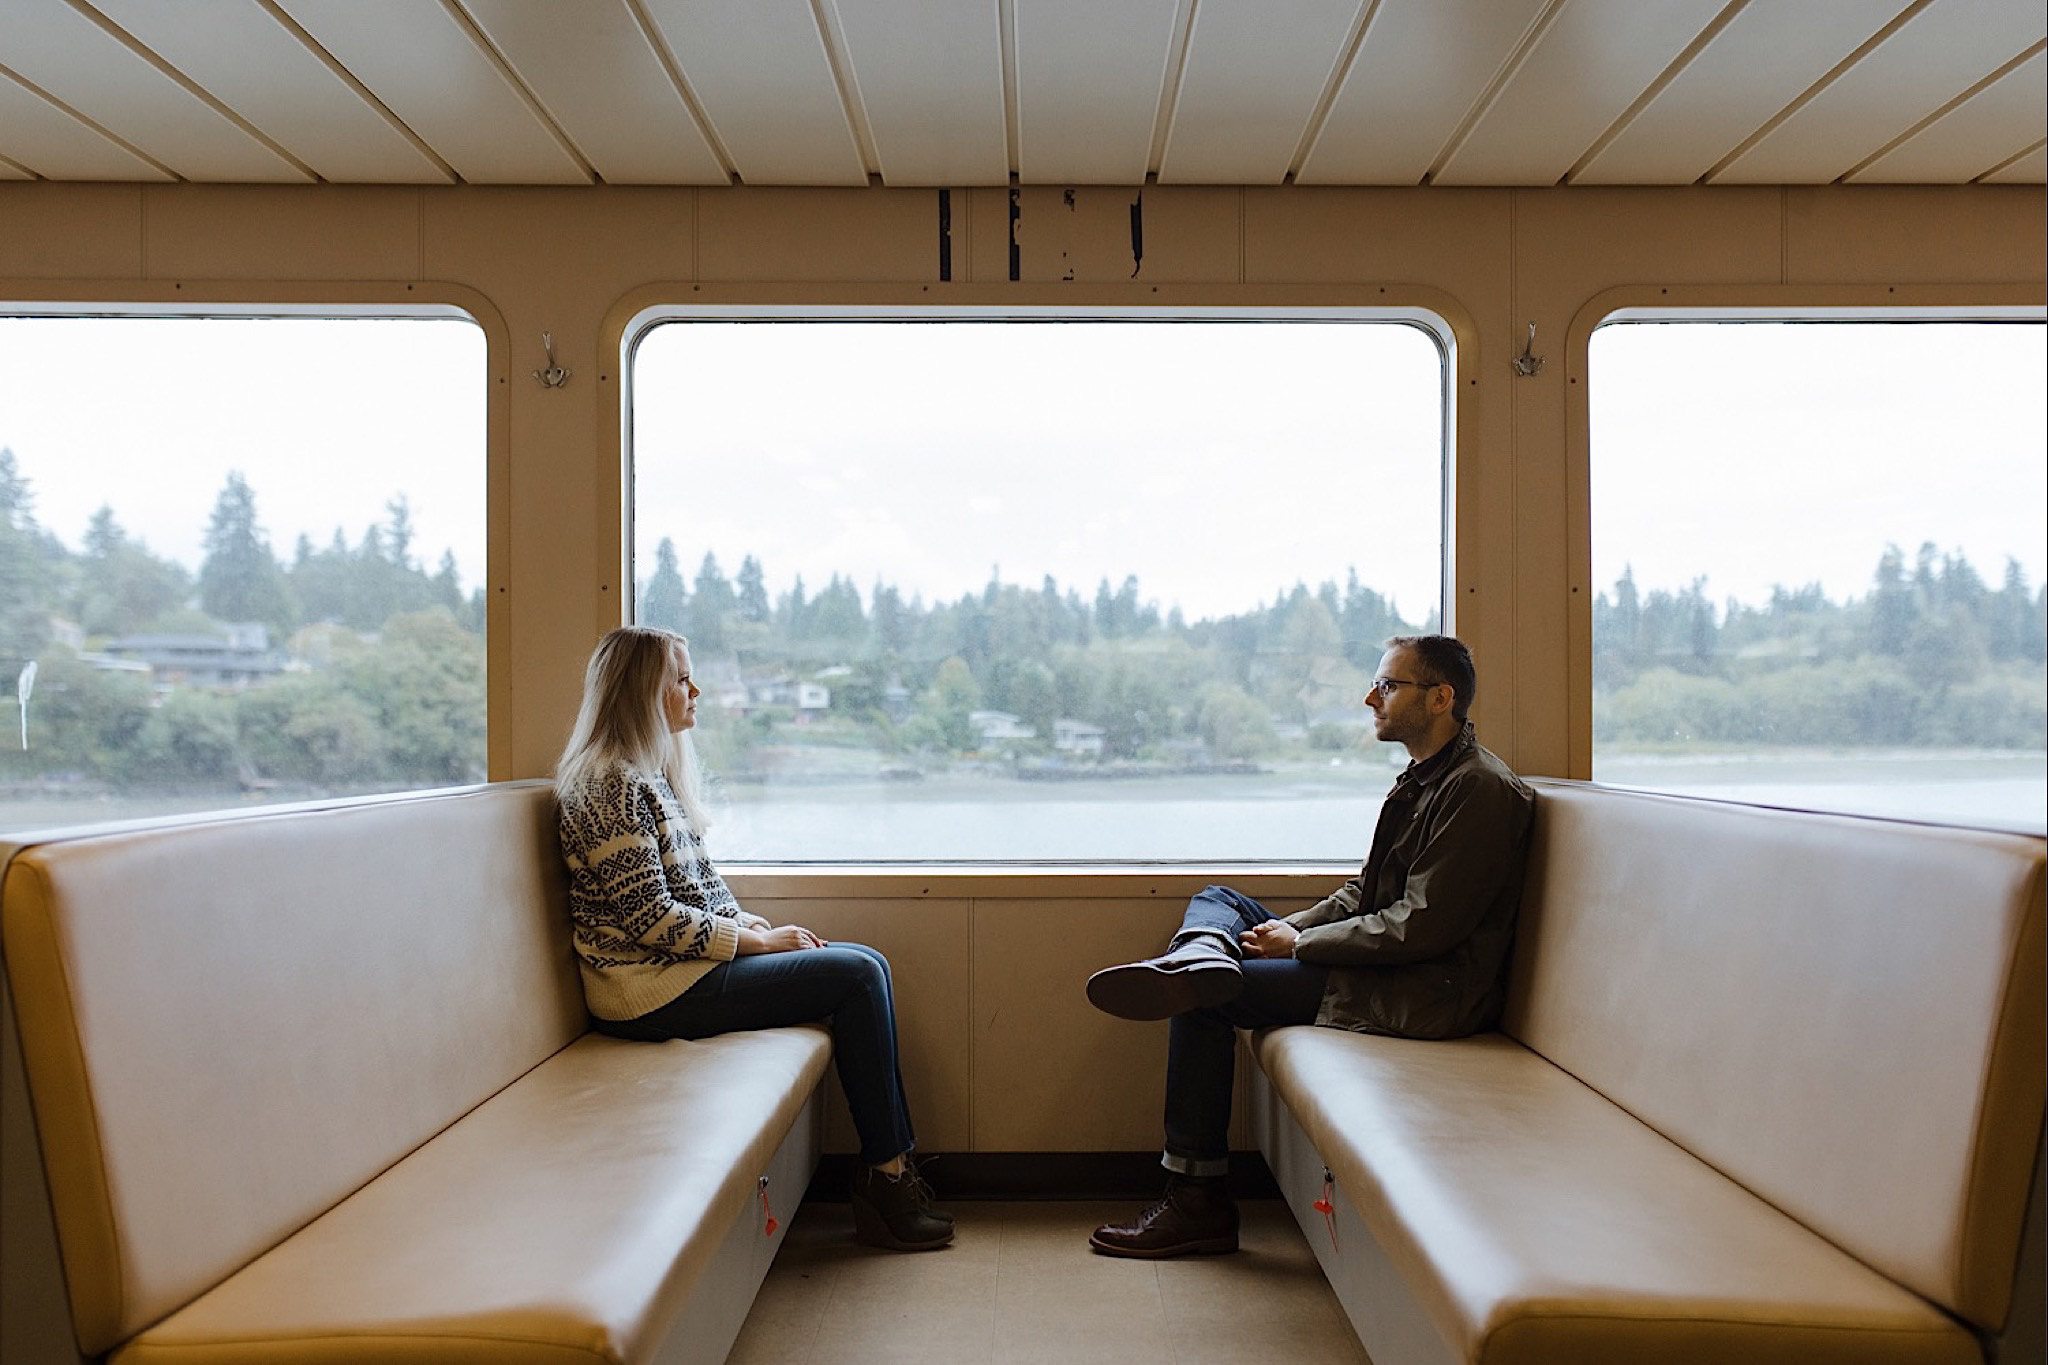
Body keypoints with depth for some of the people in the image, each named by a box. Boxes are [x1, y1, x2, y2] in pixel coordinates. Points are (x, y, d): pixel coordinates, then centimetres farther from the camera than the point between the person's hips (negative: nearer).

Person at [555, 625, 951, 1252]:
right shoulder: (612, 785, -16)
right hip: (655, 990, -10)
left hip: (686, 962, 10)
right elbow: (649, 917, -21)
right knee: (857, 975, -13)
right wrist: (755, 940, -13)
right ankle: (885, 1178, -5)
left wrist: (754, 923, 3)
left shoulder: (651, 774, 16)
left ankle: (890, 1170, 0)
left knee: (866, 964, 0)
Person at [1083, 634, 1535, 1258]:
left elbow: (1422, 928, -23)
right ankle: (1200, 957, -26)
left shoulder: (1480, 790, -17)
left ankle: (1198, 1200, -3)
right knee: (1218, 900, 10)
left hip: (1424, 993, -10)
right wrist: (1291, 927, 0)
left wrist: (1299, 943, -16)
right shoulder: (1424, 777, 13)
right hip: (1384, 965, 10)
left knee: (1205, 1003, -12)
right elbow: (1365, 891, 17)